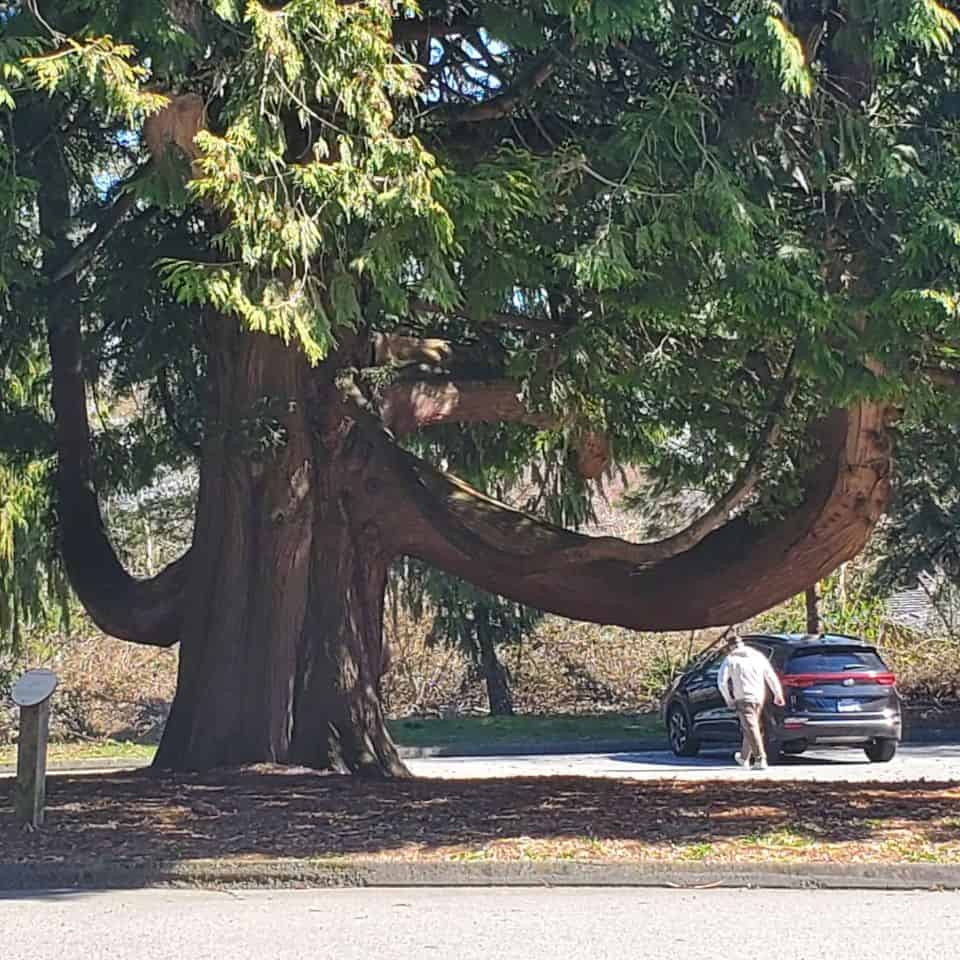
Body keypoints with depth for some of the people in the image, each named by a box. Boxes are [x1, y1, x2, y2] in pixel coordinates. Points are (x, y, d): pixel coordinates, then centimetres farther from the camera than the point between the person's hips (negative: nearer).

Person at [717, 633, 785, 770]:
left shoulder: (730, 659, 1)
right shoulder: (758, 656, 12)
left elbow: (722, 681, -6)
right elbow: (771, 677, 9)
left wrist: (728, 699, 3)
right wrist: (778, 695, 13)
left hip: (744, 699, -5)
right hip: (760, 698, 5)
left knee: (751, 729, -8)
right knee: (751, 729, 18)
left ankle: (761, 760, -19)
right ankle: (744, 758, 32)